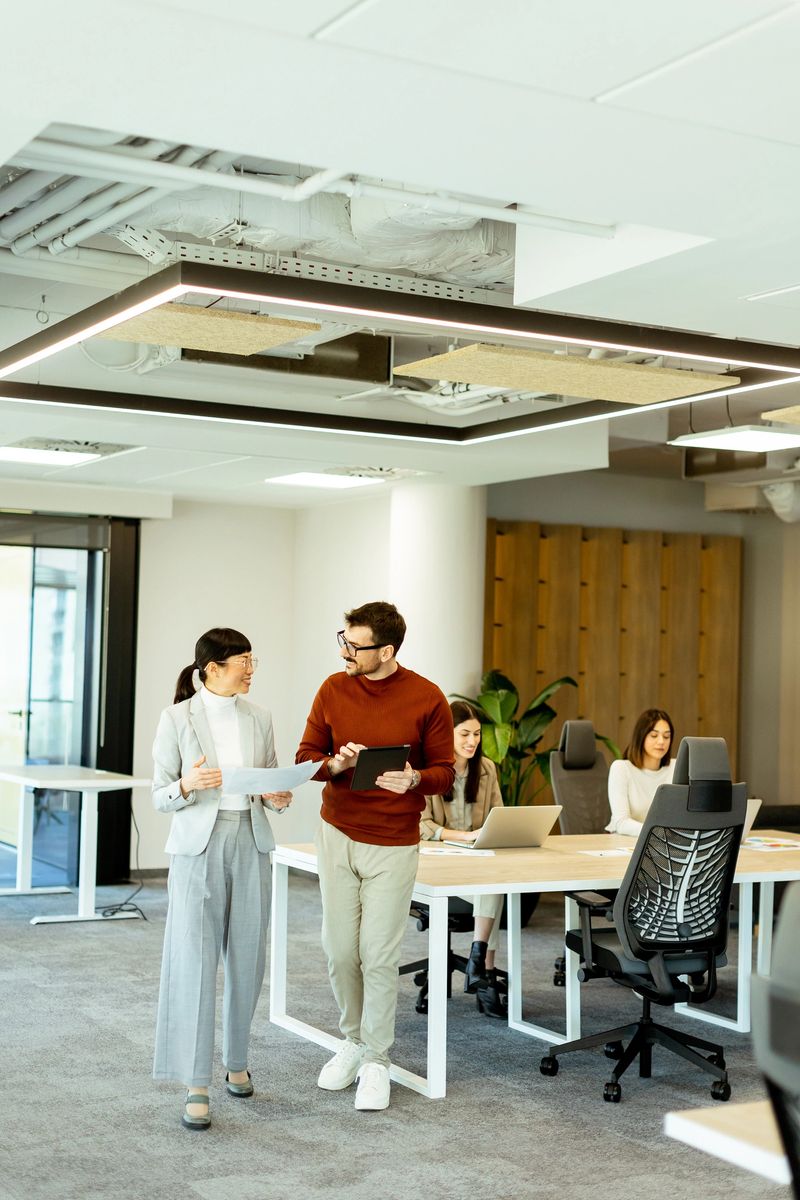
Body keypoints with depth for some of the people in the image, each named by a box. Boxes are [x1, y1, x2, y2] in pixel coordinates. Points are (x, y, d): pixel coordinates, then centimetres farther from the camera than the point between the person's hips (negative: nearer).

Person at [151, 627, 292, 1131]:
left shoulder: (259, 718, 8)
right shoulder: (177, 718, -3)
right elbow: (161, 796, -2)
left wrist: (278, 797, -7)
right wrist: (186, 785, -22)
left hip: (250, 843, 4)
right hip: (199, 845, -4)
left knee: (247, 959, 9)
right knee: (195, 961, -8)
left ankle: (237, 1061, 28)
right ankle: (197, 1086, -3)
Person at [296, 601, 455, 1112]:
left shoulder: (427, 699, -9)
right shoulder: (333, 689, 0)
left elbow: (445, 771, -2)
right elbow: (305, 756, 5)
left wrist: (415, 779, -24)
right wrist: (335, 765, -17)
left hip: (394, 844, -3)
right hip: (338, 834, 3)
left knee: (379, 955, -1)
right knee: (340, 950, 6)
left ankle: (377, 1061, 15)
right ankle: (354, 1040, 29)